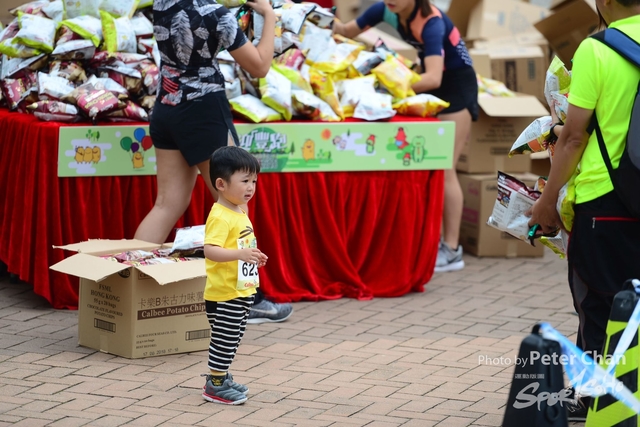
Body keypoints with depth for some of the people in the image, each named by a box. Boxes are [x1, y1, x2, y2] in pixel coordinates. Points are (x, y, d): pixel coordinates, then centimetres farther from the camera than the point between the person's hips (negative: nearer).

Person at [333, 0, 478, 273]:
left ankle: (451, 250, -6)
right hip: (430, 86, 8)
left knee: (443, 167, -10)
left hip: (456, 85, -8)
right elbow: (348, 31, 1)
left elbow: (434, 78, -43)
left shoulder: (431, 23, -31)